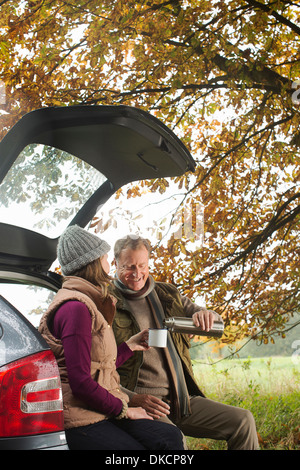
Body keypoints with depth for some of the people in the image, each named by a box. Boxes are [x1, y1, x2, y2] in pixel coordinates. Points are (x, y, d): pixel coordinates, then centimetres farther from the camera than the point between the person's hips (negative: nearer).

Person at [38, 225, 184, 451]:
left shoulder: (88, 304, 20)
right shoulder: (75, 307, -14)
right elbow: (80, 383, -19)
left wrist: (129, 346, 27)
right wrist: (123, 409, -10)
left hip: (103, 411, 10)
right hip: (80, 420, -10)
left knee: (170, 437, -12)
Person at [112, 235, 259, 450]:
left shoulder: (167, 295, 14)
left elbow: (213, 324, 15)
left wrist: (206, 315, -11)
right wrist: (134, 398, -21)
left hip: (182, 400, 6)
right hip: (137, 404, -6)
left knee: (243, 420, -5)